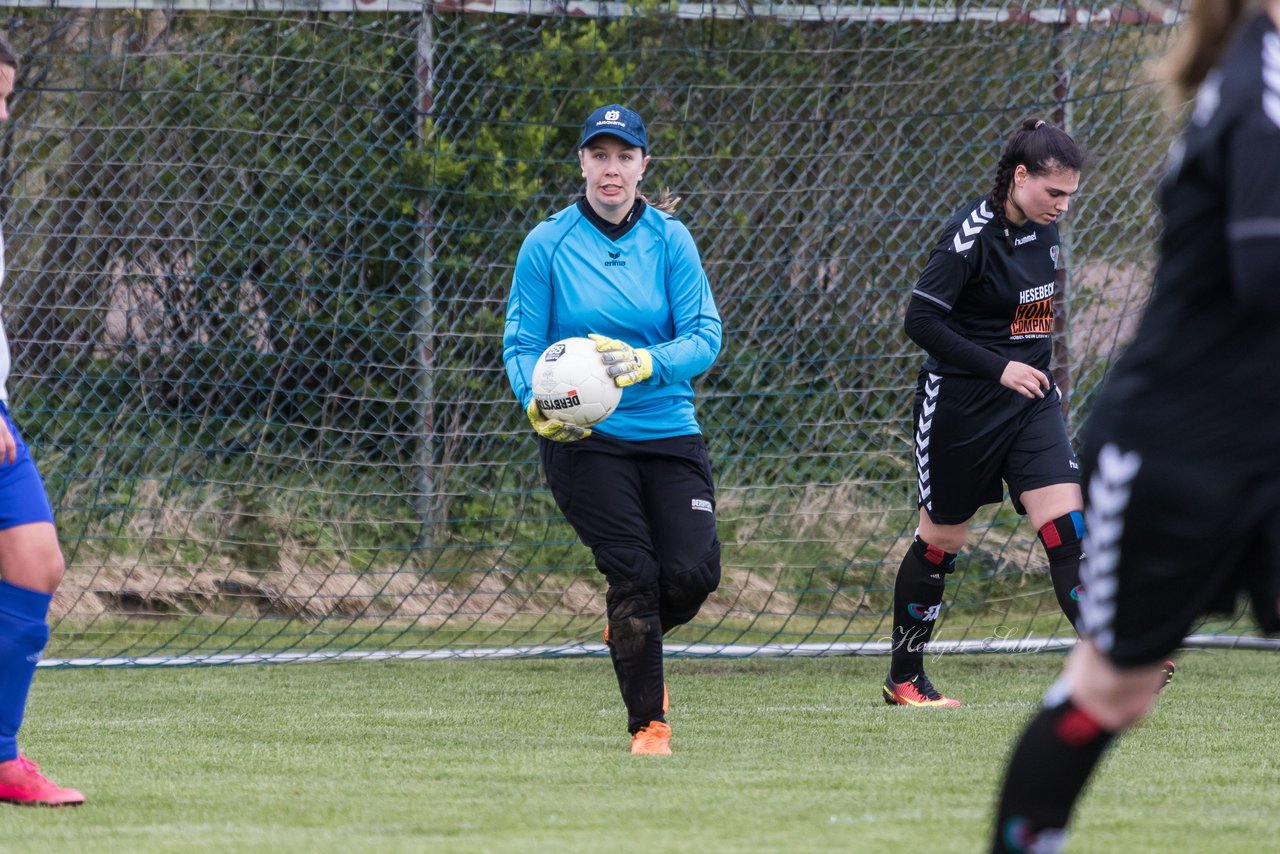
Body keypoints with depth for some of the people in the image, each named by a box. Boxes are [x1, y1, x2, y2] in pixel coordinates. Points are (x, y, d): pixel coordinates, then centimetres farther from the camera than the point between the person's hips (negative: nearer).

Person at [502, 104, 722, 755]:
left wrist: (646, 363, -24)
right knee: (633, 571, -13)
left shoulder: (669, 239, 2)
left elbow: (704, 336, -4)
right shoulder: (548, 244, -1)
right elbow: (521, 344, 1)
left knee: (694, 572, -12)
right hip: (584, 439, -2)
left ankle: (629, 636, 24)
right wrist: (536, 402, -19)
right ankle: (648, 725, 2)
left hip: (668, 432, 2)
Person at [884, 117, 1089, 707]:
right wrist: (999, 367, -24)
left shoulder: (1044, 229, 4)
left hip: (1029, 399, 6)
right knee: (941, 540, 7)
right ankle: (903, 678, 23)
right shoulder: (971, 235, -18)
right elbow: (920, 320, -20)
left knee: (1068, 526, -10)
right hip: (961, 407, -6)